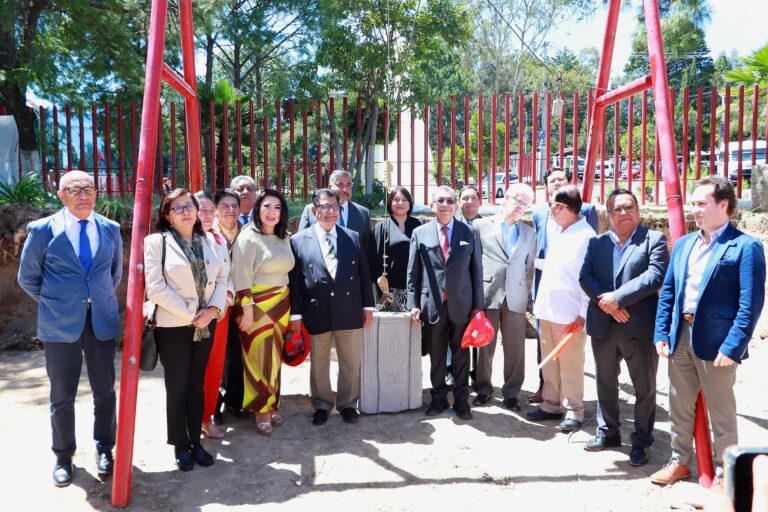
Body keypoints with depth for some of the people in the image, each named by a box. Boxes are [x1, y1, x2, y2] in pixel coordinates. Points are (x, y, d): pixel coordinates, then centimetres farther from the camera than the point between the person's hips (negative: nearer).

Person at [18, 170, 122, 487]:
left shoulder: (110, 229, 4)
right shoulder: (43, 230, -4)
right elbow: (27, 277, 5)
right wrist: (53, 303, 6)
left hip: (102, 321, 2)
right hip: (60, 324, -2)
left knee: (105, 390, 9)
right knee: (62, 395, 9)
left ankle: (104, 448, 29)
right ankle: (63, 457, 27)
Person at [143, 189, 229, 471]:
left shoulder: (208, 240, 8)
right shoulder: (156, 242, -7)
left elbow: (221, 278, 6)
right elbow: (155, 288, -13)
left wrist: (212, 309, -10)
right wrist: (190, 315, -14)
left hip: (205, 323, 4)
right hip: (173, 326, -4)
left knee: (197, 384, 13)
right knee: (177, 387, 5)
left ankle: (195, 441, 24)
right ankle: (180, 446, 20)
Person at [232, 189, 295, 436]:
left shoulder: (283, 237, 8)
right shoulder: (248, 237, -11)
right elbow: (241, 276, -14)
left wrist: (287, 304, 12)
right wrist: (247, 309, -16)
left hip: (281, 303, 6)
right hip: (257, 304, -6)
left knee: (274, 356, 14)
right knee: (259, 357, 3)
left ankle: (271, 404, 27)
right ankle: (261, 410, 16)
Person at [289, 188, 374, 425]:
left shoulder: (353, 237, 6)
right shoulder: (298, 240, -1)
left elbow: (364, 273, 7)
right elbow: (294, 279, -2)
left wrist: (368, 305, 4)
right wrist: (295, 313, -5)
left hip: (350, 310, 2)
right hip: (316, 312, -2)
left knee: (351, 363, 12)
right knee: (319, 364, 12)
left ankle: (348, 404, 30)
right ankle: (321, 405, 30)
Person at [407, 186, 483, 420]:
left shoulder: (470, 232, 3)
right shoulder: (420, 233, 3)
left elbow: (477, 270, 3)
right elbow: (413, 272, 3)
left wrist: (478, 305, -1)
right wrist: (413, 304, -3)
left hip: (461, 303, 0)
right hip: (432, 304, 0)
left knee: (461, 354, 10)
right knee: (436, 355, 11)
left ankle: (461, 400, 22)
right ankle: (439, 398, 26)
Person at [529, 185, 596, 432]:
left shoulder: (586, 236, -12)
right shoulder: (558, 233, 13)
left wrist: (583, 313, -16)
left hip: (569, 314, -8)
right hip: (547, 310, 8)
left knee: (570, 364, 2)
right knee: (549, 362, 15)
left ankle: (574, 411, 14)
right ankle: (551, 405, 26)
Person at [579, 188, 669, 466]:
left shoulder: (654, 239, -1)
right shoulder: (597, 242, 10)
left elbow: (655, 276, -15)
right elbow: (585, 276, 1)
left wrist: (617, 297, -20)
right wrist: (605, 302, -15)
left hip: (639, 326, -4)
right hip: (602, 325, 4)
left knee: (645, 386, 7)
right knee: (605, 382, 16)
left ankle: (641, 440, 22)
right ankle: (607, 431, 32)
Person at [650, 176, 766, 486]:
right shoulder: (683, 244, 11)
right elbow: (667, 291, 12)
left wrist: (732, 347, -19)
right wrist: (661, 333, 5)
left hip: (715, 341, -6)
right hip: (680, 337, 6)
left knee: (721, 411, 9)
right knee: (679, 405, 17)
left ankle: (723, 473, 26)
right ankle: (679, 462, 33)